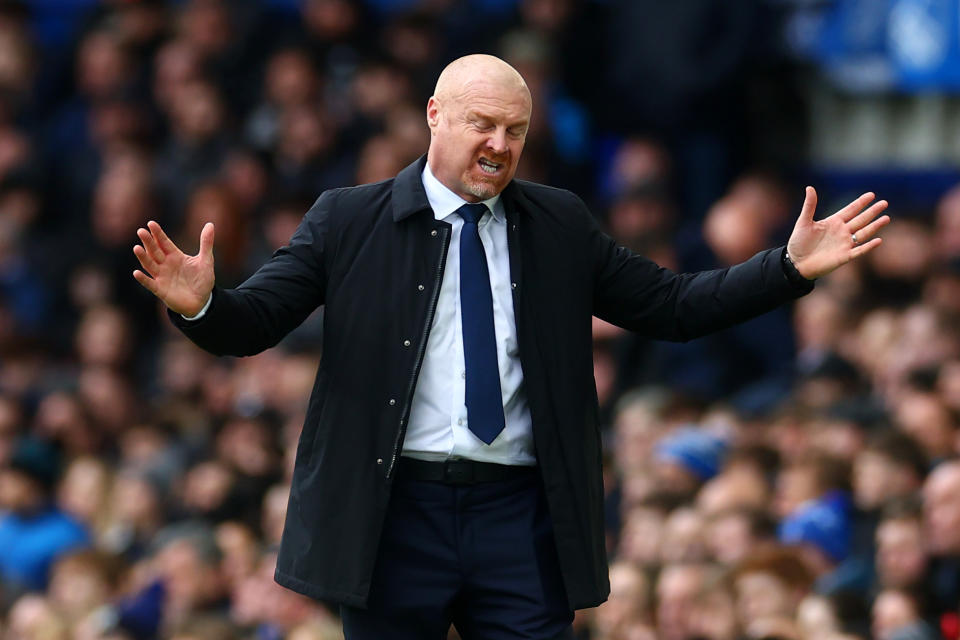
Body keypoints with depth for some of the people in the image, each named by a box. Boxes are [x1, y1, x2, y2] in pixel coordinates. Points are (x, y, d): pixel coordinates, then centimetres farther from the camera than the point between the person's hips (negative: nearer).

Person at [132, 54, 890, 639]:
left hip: (522, 520, 2)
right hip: (395, 512, -2)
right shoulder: (348, 221, 2)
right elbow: (254, 323, -1)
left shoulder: (559, 224, 10)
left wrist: (791, 268, 1)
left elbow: (671, 306, 11)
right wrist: (200, 304, -24)